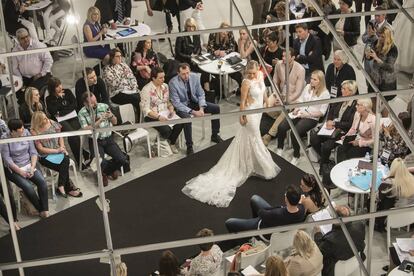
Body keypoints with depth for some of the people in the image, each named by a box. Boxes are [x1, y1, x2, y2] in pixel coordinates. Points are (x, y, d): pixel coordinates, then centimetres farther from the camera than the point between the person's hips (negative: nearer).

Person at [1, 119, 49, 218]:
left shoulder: (26, 133, -1)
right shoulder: (5, 139, -12)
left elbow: (33, 152, 1)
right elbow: (7, 158, -12)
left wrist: (32, 168, -12)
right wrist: (20, 172, -18)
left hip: (28, 165, 4)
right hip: (14, 169, -4)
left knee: (42, 182, -21)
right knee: (28, 186, -27)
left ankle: (45, 210, -14)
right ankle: (41, 209, -7)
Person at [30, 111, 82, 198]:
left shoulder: (52, 123, 1)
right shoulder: (34, 132, -11)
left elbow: (60, 136, 11)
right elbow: (41, 149, -11)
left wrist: (62, 147, -7)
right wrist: (56, 150, -16)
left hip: (58, 151, 4)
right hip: (45, 156, -4)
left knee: (66, 159, -29)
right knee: (64, 166, -26)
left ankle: (61, 187, -20)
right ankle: (69, 188, -11)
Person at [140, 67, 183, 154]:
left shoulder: (165, 86, 7)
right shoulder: (146, 90, -13)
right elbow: (146, 110, -15)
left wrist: (171, 109, -5)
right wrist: (158, 117, -27)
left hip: (166, 114, 6)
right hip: (152, 117, -6)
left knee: (180, 123, -22)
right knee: (166, 130, -31)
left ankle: (171, 143, 3)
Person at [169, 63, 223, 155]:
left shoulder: (195, 77, -12)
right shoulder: (173, 83, -25)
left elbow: (201, 94, -1)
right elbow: (176, 103, -24)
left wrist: (201, 108, -19)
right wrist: (193, 112, -29)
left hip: (194, 102, 6)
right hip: (181, 106, -5)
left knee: (216, 108, -4)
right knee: (187, 118, -37)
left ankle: (214, 136, 13)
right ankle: (189, 146, -23)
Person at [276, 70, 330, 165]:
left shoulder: (325, 93, -6)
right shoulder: (308, 87, 11)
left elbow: (322, 112, -7)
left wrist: (308, 114, -16)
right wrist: (296, 108, -2)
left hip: (312, 118, -5)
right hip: (299, 113, 6)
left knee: (295, 133, -29)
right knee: (281, 127, -19)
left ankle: (296, 156, -8)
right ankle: (279, 149, 1)